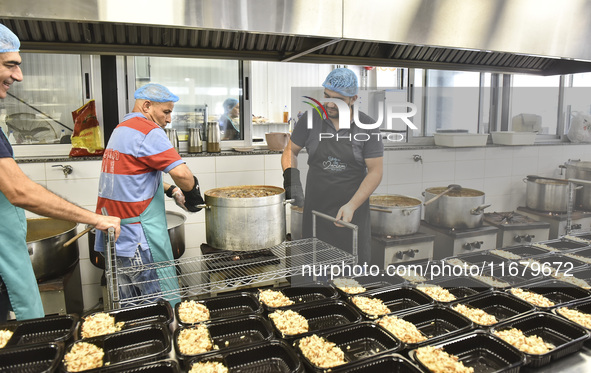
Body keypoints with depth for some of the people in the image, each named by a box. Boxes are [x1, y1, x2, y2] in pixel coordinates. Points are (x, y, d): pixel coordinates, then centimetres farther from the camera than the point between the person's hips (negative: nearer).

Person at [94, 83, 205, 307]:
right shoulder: (148, 131, -14)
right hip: (138, 241, -10)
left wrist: (172, 191, 14)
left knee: (129, 306, 15)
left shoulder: (121, 129, 17)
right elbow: (181, 173, -24)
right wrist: (193, 196, -4)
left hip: (114, 237, 10)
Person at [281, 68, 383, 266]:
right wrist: (291, 177, -10)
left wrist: (352, 205, -14)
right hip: (315, 209, 1)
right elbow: (290, 151, 9)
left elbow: (375, 171, -5)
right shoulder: (310, 119, -2)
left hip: (353, 209, -1)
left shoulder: (367, 126, -5)